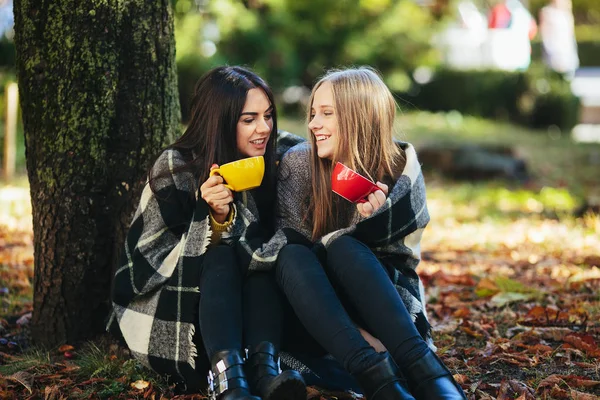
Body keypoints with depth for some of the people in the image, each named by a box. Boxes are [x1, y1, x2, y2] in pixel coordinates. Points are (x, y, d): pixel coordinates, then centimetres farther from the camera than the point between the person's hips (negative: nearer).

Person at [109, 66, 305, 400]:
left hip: (239, 304, 4)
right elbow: (148, 258, -17)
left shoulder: (272, 163, -1)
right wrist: (210, 216, -32)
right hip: (168, 311, -3)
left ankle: (265, 366, -43)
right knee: (221, 257, -31)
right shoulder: (176, 167, -13)